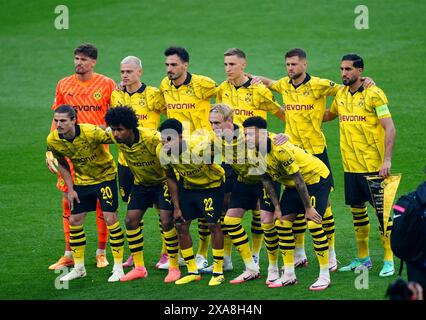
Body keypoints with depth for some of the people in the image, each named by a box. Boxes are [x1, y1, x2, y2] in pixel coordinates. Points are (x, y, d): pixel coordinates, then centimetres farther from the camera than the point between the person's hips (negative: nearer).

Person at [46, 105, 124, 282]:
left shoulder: (91, 132, -32)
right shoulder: (53, 140, -15)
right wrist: (70, 189, 0)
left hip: (105, 176, -5)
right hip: (82, 180, 5)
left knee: (110, 218, -12)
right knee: (74, 220, 4)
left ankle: (118, 267, 0)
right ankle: (78, 268, 20)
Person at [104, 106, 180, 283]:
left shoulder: (152, 138, -33)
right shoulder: (115, 137, -17)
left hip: (162, 181, -6)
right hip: (141, 183, 6)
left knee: (166, 221, -15)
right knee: (130, 220, -2)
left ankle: (174, 268, -3)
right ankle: (139, 268, 9)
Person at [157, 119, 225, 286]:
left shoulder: (199, 146, -37)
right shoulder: (162, 152, -18)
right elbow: (171, 178, -2)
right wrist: (176, 207, 1)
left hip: (212, 185, -5)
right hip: (188, 186, 5)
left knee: (213, 225, -9)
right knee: (181, 225, 1)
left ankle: (218, 271, 4)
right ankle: (192, 271, 12)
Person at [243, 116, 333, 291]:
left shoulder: (280, 149, -34)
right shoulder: (253, 154, -10)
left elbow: (298, 179, -28)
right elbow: (266, 181, 2)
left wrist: (308, 208, -23)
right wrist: (277, 208, -1)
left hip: (317, 177, -8)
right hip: (292, 184, 8)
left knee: (313, 224, -18)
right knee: (282, 223, 2)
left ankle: (325, 276, -9)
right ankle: (289, 275, 11)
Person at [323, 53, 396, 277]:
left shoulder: (374, 94, -11)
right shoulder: (341, 94, 9)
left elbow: (389, 128, -13)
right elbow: (330, 115, 30)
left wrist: (387, 160, -20)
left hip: (373, 165, -6)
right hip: (350, 165, 6)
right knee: (357, 209, 11)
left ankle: (389, 260, 3)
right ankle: (363, 258, 21)